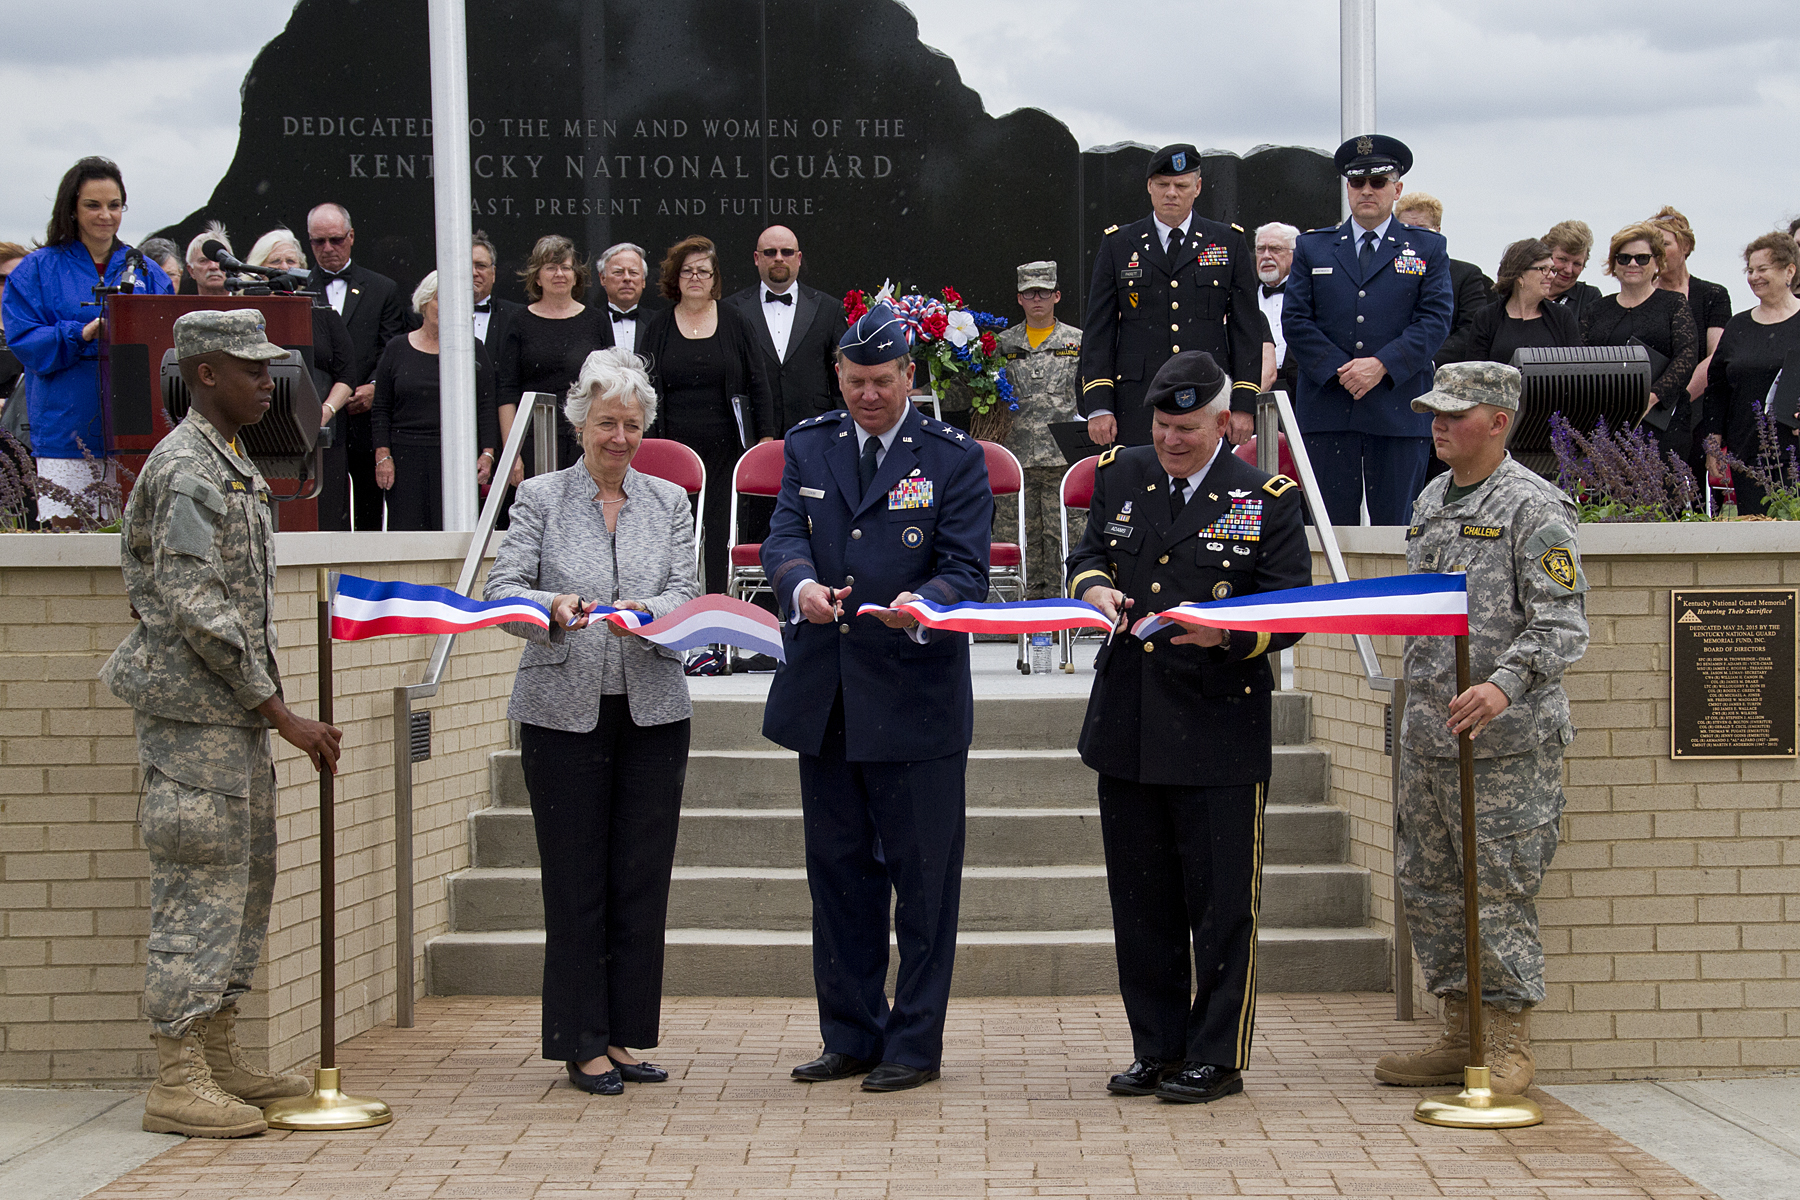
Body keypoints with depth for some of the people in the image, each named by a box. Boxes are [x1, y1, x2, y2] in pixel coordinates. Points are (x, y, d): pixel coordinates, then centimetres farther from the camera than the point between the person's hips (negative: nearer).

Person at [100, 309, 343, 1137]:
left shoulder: (229, 463, 17)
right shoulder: (185, 470, -15)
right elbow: (196, 610, -21)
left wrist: (268, 709, 19)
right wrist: (282, 715, -19)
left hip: (234, 706, 10)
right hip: (193, 705, -10)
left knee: (249, 879, 13)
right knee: (201, 884, -8)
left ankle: (218, 1059, 21)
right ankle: (178, 1081, -4)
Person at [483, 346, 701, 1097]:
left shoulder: (668, 502, 11)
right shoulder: (540, 498, 5)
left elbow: (685, 594, 1)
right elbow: (502, 590, -5)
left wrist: (647, 612, -21)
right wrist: (553, 607, -26)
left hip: (652, 711, 2)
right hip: (564, 711, -2)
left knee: (642, 878, 3)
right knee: (576, 881, 0)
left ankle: (623, 1035, 13)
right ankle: (581, 1043, 8)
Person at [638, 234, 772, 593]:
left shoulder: (733, 322, 8)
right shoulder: (657, 328, 10)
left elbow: (757, 384, 9)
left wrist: (765, 439, 2)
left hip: (726, 448, -1)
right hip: (674, 450, 1)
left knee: (720, 531, -3)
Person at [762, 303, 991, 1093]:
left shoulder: (955, 458, -1)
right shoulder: (808, 448, 9)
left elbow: (967, 569, -8)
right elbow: (784, 536, -3)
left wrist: (924, 606, -30)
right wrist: (801, 585, -26)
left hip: (916, 696, -4)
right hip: (824, 699, 4)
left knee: (922, 876, 1)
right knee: (838, 872, 12)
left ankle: (914, 1044, 10)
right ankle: (851, 1036, 23)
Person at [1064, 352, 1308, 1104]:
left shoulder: (1268, 500, -4)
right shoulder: (1120, 475, 9)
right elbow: (1088, 554, 20)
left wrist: (1225, 633, -24)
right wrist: (1094, 588, -4)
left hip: (1221, 736, -4)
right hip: (1126, 727, 5)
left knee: (1222, 903, 1)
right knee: (1141, 900, 11)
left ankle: (1216, 1057, 11)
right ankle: (1158, 1049, 22)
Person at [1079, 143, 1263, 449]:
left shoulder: (1229, 243, 11)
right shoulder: (1117, 245, 11)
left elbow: (1246, 330, 9)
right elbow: (1098, 331, 8)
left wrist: (1244, 404, 1)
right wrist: (1098, 406, -1)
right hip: (1138, 409, 0)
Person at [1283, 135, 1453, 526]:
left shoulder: (1428, 248, 11)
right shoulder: (1312, 248, 14)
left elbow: (1435, 320, 0)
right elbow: (1295, 320, 5)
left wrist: (1381, 365, -13)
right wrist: (1338, 370, -9)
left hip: (1399, 411, -1)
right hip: (1327, 409, 1)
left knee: (1396, 526, 0)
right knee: (1331, 525, 0)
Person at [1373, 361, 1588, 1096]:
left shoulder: (1533, 507, -10)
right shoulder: (1430, 502, 15)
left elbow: (1562, 625, -15)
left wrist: (1504, 685, -30)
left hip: (1505, 738, -8)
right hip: (1427, 732, 8)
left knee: (1498, 892, -4)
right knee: (1427, 885, 12)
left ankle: (1509, 1047, 6)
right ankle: (1461, 1038, 23)